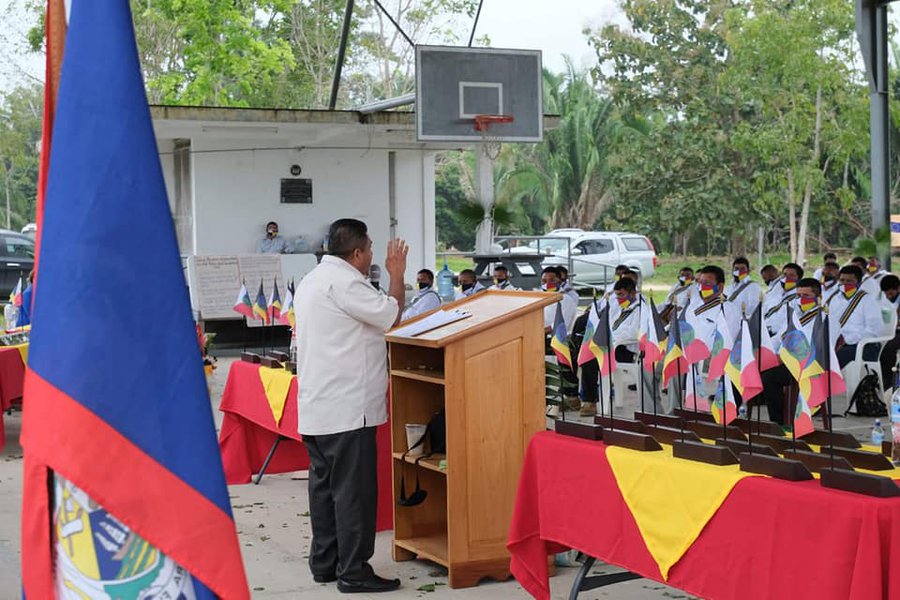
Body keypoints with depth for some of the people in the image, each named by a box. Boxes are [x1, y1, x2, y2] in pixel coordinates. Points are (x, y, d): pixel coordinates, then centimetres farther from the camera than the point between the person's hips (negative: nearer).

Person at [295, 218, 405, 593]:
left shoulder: (312, 280, 17)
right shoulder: (344, 282, -16)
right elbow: (391, 315, -13)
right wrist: (397, 275, 0)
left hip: (316, 406, 10)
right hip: (347, 407, -10)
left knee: (324, 484, 13)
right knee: (354, 488, -6)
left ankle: (323, 563, 19)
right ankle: (353, 571, -3)